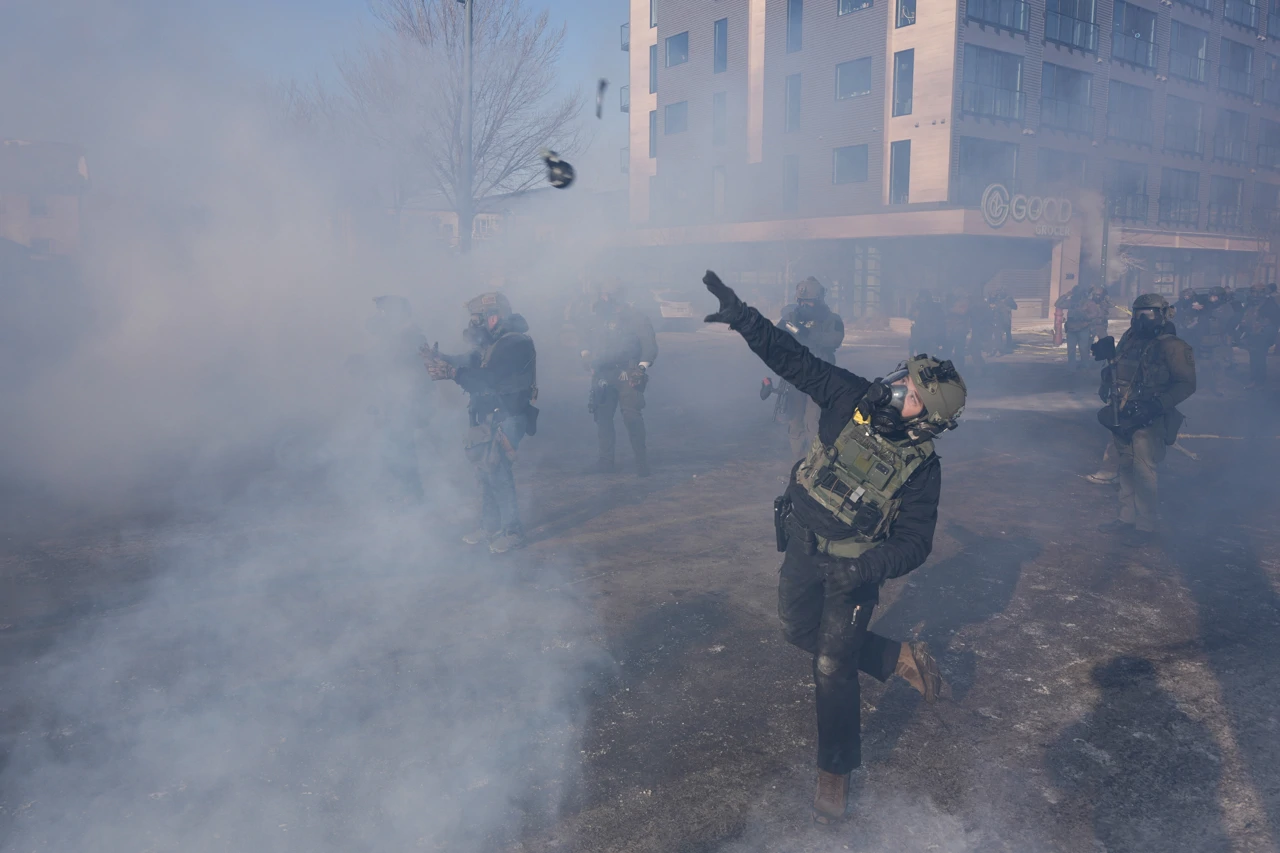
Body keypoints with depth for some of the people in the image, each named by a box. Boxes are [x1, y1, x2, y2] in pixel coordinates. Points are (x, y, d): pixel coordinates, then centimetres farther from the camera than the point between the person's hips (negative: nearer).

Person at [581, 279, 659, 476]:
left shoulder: (635, 318, -4)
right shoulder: (598, 318, 12)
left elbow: (650, 345, -6)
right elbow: (590, 345, 24)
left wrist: (642, 367, -16)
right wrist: (587, 356, 7)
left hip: (627, 375, -5)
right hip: (603, 376, 6)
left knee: (631, 416, -14)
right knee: (602, 415, 6)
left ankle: (641, 460, -4)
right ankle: (606, 458, 18)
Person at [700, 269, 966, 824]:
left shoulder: (921, 468, -20)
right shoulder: (852, 399, -14)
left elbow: (914, 543, -15)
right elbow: (793, 359, -15)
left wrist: (869, 569, -31)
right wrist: (740, 316, -24)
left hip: (853, 566, -5)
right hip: (803, 545, 5)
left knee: (831, 668, -2)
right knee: (799, 631, 20)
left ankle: (835, 771, 20)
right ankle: (899, 658, 34)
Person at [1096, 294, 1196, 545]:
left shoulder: (1172, 346, -11)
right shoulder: (1129, 339, 10)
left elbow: (1186, 384, -13)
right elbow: (1114, 369, 24)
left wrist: (1156, 405, -23)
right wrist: (1106, 386, 4)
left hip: (1147, 421, -7)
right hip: (1122, 417, 7)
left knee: (1142, 471, -5)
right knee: (1125, 468, 14)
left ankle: (1145, 525, 6)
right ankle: (1126, 517, 27)